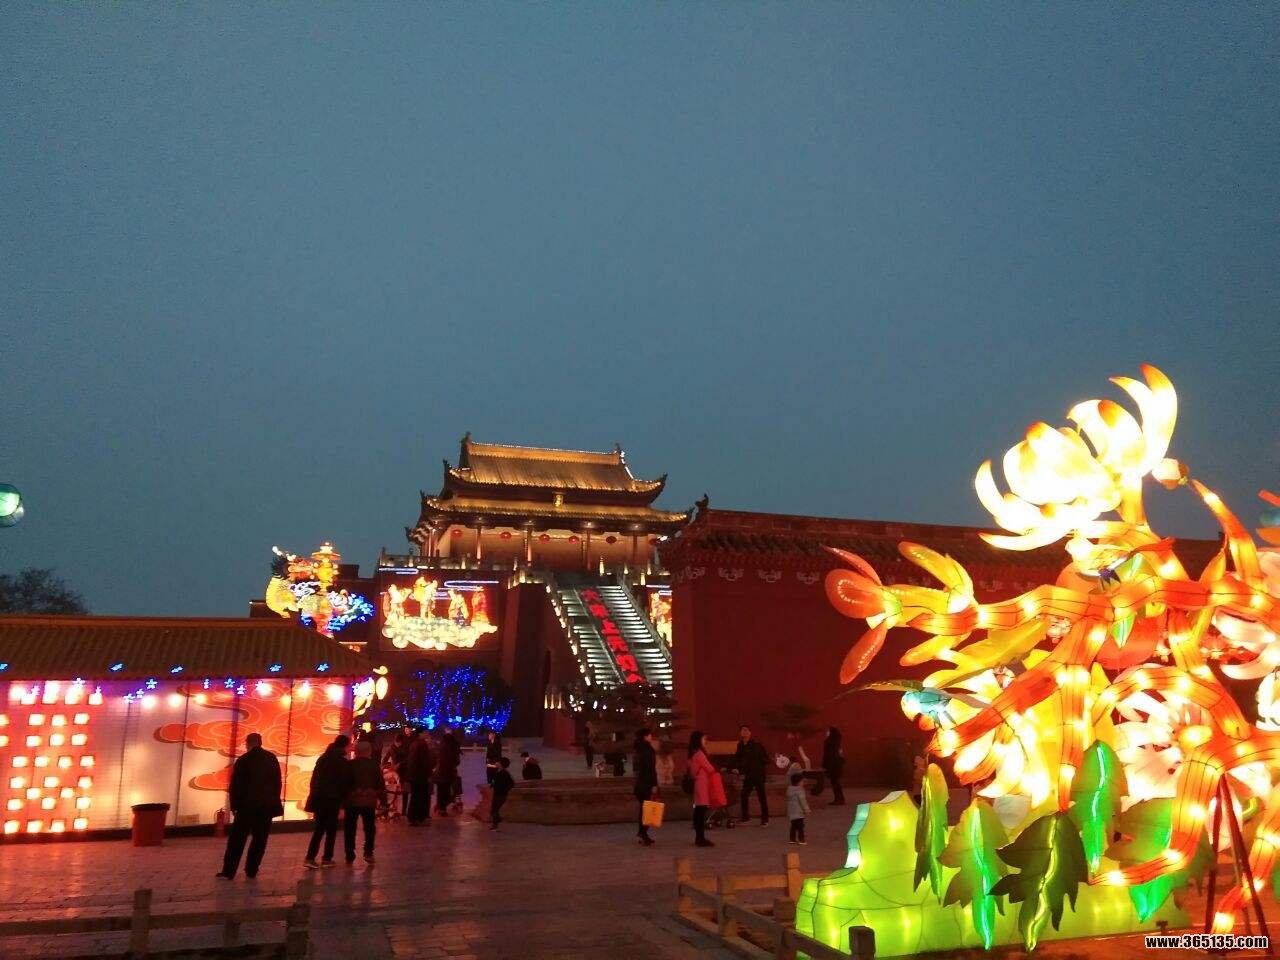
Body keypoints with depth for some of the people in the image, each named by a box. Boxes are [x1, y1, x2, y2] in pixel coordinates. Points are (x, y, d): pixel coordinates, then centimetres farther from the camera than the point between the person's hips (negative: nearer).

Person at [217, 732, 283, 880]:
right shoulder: (272, 758, 6)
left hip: (247, 805, -2)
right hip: (267, 805, 2)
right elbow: (277, 782, 9)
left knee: (237, 839, 4)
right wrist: (274, 801, 15)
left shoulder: (243, 760, -4)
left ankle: (228, 871, 2)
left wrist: (234, 805, 4)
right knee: (260, 839, 7)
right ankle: (251, 870, 6)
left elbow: (235, 785, -4)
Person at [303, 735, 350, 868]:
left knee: (319, 829, 12)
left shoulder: (323, 758, 8)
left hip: (318, 798, 6)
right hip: (332, 799, -6)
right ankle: (327, 859, 8)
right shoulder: (342, 762, -10)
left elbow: (314, 778, 10)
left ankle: (310, 858, 3)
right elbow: (343, 782, -10)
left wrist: (315, 794, 15)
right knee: (331, 829, 7)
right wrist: (343, 799, 1)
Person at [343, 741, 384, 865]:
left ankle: (350, 856, 8)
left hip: (352, 801, -1)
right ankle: (368, 853, 4)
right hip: (369, 801, 1)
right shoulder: (374, 765, -1)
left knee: (350, 829, 9)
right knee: (370, 828, 13)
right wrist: (383, 800, 7)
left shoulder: (349, 765, -3)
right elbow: (380, 784, 0)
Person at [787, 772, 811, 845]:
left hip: (791, 812, 8)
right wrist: (806, 809, -12)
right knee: (800, 826, -3)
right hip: (798, 812, -8)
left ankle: (792, 839, 20)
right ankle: (801, 839, -3)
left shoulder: (789, 789, 9)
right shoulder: (799, 790, -18)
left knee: (794, 825, 16)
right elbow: (802, 801, -18)